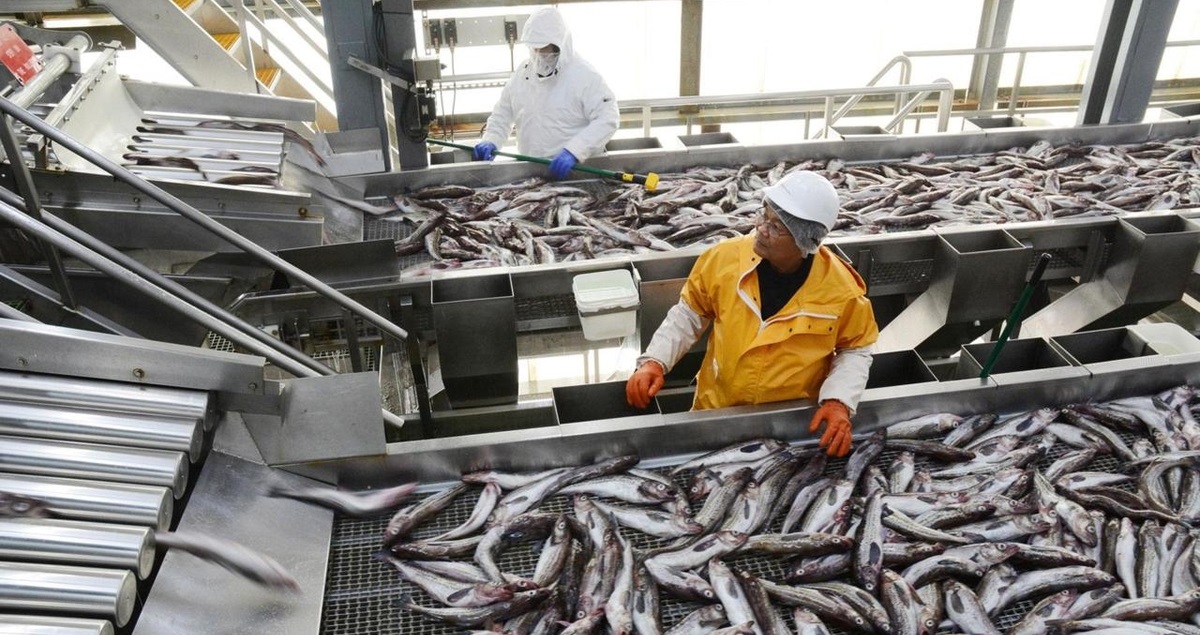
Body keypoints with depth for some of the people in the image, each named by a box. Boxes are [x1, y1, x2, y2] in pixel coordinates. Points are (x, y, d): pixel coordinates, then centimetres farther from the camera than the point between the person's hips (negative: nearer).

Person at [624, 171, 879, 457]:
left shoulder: (842, 288, -19)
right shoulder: (723, 258, -17)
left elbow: (856, 349, -1)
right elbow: (690, 314, -1)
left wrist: (839, 400, -17)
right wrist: (654, 361, -11)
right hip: (716, 413, 1)